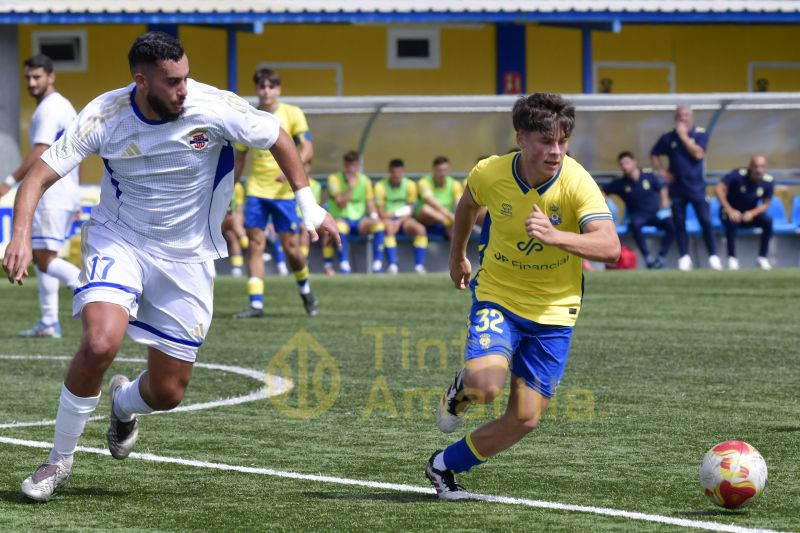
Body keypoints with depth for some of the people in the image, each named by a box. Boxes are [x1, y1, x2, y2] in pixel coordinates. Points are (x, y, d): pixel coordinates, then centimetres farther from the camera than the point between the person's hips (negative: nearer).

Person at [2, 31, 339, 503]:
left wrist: (308, 204, -2)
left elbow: (277, 137, 0)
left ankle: (125, 404, 43)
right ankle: (60, 460, -7)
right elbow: (39, 177, -16)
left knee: (168, 392, 3)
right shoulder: (103, 116, -18)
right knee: (100, 343, -29)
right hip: (117, 242, -1)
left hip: (187, 258, 1)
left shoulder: (215, 107, -18)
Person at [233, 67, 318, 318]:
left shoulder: (292, 114, -1)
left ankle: (305, 290, 27)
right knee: (255, 243, -7)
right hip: (256, 191, 2)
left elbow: (307, 149, -8)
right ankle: (256, 304, -8)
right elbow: (239, 158, 15)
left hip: (285, 191, -2)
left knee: (291, 248, 0)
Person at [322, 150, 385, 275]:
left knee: (378, 224, -26)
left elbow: (370, 204, 9)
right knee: (340, 226, -39)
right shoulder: (335, 179, -6)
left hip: (359, 220, 4)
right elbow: (340, 205, -14)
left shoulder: (365, 180, 8)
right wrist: (350, 186, -23)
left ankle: (377, 264, -24)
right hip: (341, 218, -4)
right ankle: (344, 265, -36)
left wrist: (374, 216, -12)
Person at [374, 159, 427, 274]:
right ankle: (392, 265, -45)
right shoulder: (381, 186, -7)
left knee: (421, 229, -25)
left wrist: (399, 222, -14)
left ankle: (419, 265, -24)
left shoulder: (410, 185, 4)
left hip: (404, 220, 3)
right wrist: (398, 214, -9)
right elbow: (381, 214, -8)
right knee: (389, 228, -37)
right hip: (388, 218, -3)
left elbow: (410, 211, 3)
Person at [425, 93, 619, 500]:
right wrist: (457, 258, 24)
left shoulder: (577, 183, -21)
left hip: (553, 310, 0)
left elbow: (609, 247, -33)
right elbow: (467, 205, 11)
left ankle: (444, 466, 22)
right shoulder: (489, 174, -14)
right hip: (497, 297, 0)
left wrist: (554, 236, -47)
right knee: (486, 384, -28)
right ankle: (461, 389, 10)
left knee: (525, 419, -1)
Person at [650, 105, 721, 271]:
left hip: (696, 187, -2)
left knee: (706, 221, -8)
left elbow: (698, 153, -15)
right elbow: (654, 155, 14)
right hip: (677, 188, 2)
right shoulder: (668, 138, 4)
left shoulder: (700, 134, 0)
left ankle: (713, 256, -2)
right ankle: (684, 257, 11)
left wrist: (684, 136, -13)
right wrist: (662, 170, 1)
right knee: (679, 223, 3)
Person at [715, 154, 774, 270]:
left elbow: (766, 204, -5)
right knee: (732, 221, -38)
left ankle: (762, 257, -16)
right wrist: (730, 211, -35)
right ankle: (732, 258, -28)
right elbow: (719, 189, -27)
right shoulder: (738, 175, -22)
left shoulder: (769, 181, -11)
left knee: (768, 221, -26)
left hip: (750, 213, 3)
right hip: (732, 211, -3)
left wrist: (752, 213, -26)